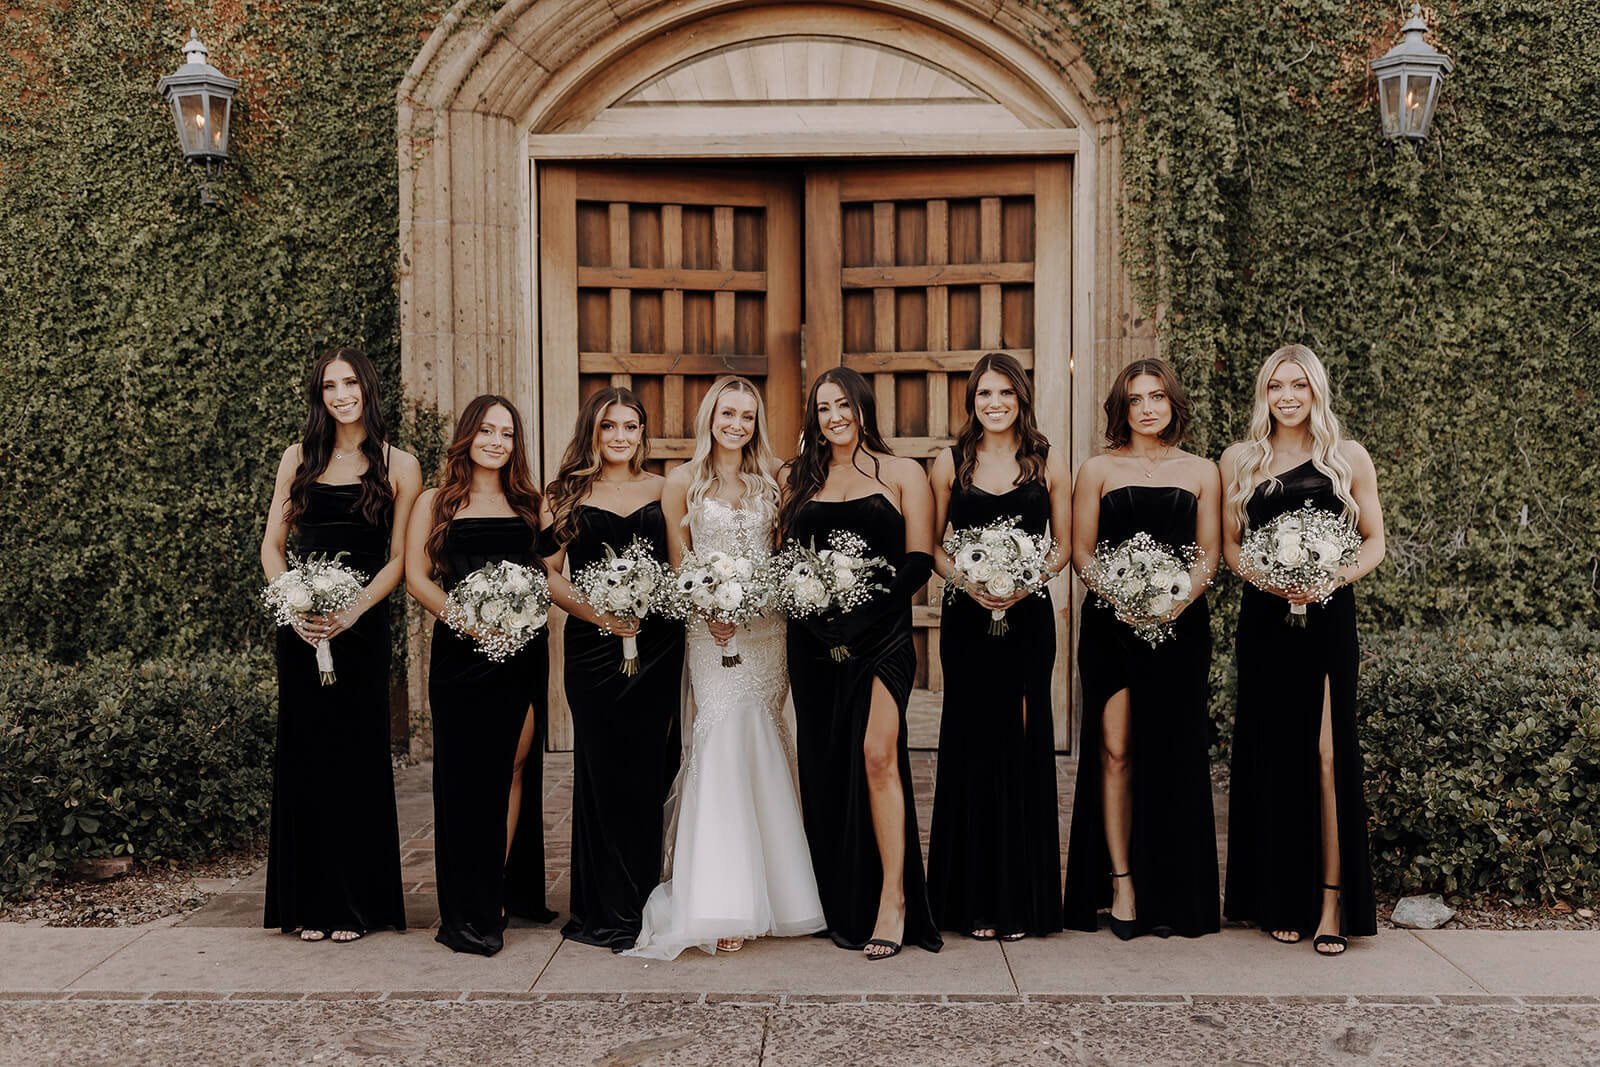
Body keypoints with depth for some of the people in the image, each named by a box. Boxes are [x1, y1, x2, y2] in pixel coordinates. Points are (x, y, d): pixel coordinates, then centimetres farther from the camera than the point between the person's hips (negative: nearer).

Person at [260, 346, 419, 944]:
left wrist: (349, 614, -14)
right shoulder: (299, 458, 10)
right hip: (300, 623, 2)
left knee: (357, 755, 0)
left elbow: (399, 560, -1)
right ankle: (309, 903, 13)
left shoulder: (398, 466, 3)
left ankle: (356, 903, 10)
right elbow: (272, 544, 9)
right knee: (304, 754, 4)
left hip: (363, 625, -2)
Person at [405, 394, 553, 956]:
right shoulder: (436, 503, 8)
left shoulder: (528, 503, 15)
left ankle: (504, 893, 15)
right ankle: (468, 910, 4)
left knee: (515, 768, 3)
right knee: (466, 774, -2)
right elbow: (417, 576, 1)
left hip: (523, 651, 3)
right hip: (460, 652, -3)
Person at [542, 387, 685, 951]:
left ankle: (644, 902, 15)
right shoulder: (567, 494, 7)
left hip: (657, 645, 1)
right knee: (604, 771, -1)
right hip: (593, 647, -1)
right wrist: (593, 610, -11)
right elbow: (546, 572, 2)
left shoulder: (663, 491, 10)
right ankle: (609, 912, 9)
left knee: (650, 769, 2)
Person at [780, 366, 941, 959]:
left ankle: (893, 903, -12)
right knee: (824, 761, 4)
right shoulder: (799, 478, 16)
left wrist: (868, 597, -14)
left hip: (881, 632, -3)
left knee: (876, 753, -17)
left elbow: (919, 560, 0)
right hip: (814, 636, 4)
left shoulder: (902, 474, 7)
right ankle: (842, 905, 15)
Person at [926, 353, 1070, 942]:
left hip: (1028, 617, 0)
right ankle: (973, 899, 10)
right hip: (966, 618, 0)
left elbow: (1064, 545, 7)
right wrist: (966, 581, -11)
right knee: (971, 745, 1)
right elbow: (932, 545, 7)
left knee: (1023, 747, 1)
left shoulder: (1048, 462, 6)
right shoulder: (950, 464, 7)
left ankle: (1022, 897, 11)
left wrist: (1028, 579, -11)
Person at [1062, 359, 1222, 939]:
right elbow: (1081, 552, 4)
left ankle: (1171, 892, 10)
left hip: (1180, 625, 1)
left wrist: (1182, 599, -11)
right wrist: (1117, 597, -12)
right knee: (1116, 751, -5)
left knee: (1172, 754, 1)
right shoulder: (1098, 469, 8)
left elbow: (1209, 553, 7)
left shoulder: (1201, 472, 11)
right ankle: (1121, 881, 1)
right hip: (1111, 625, -1)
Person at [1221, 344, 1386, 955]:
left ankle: (1332, 903, -2)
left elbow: (1374, 542, 8)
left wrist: (1336, 577, -11)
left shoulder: (1348, 458, 6)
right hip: (1264, 618, 1)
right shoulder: (1239, 460, 9)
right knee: (1273, 752, 4)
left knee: (1327, 751, -7)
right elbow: (1230, 544, 10)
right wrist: (1263, 577, -9)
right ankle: (1281, 900, 13)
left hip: (1328, 617, -1)